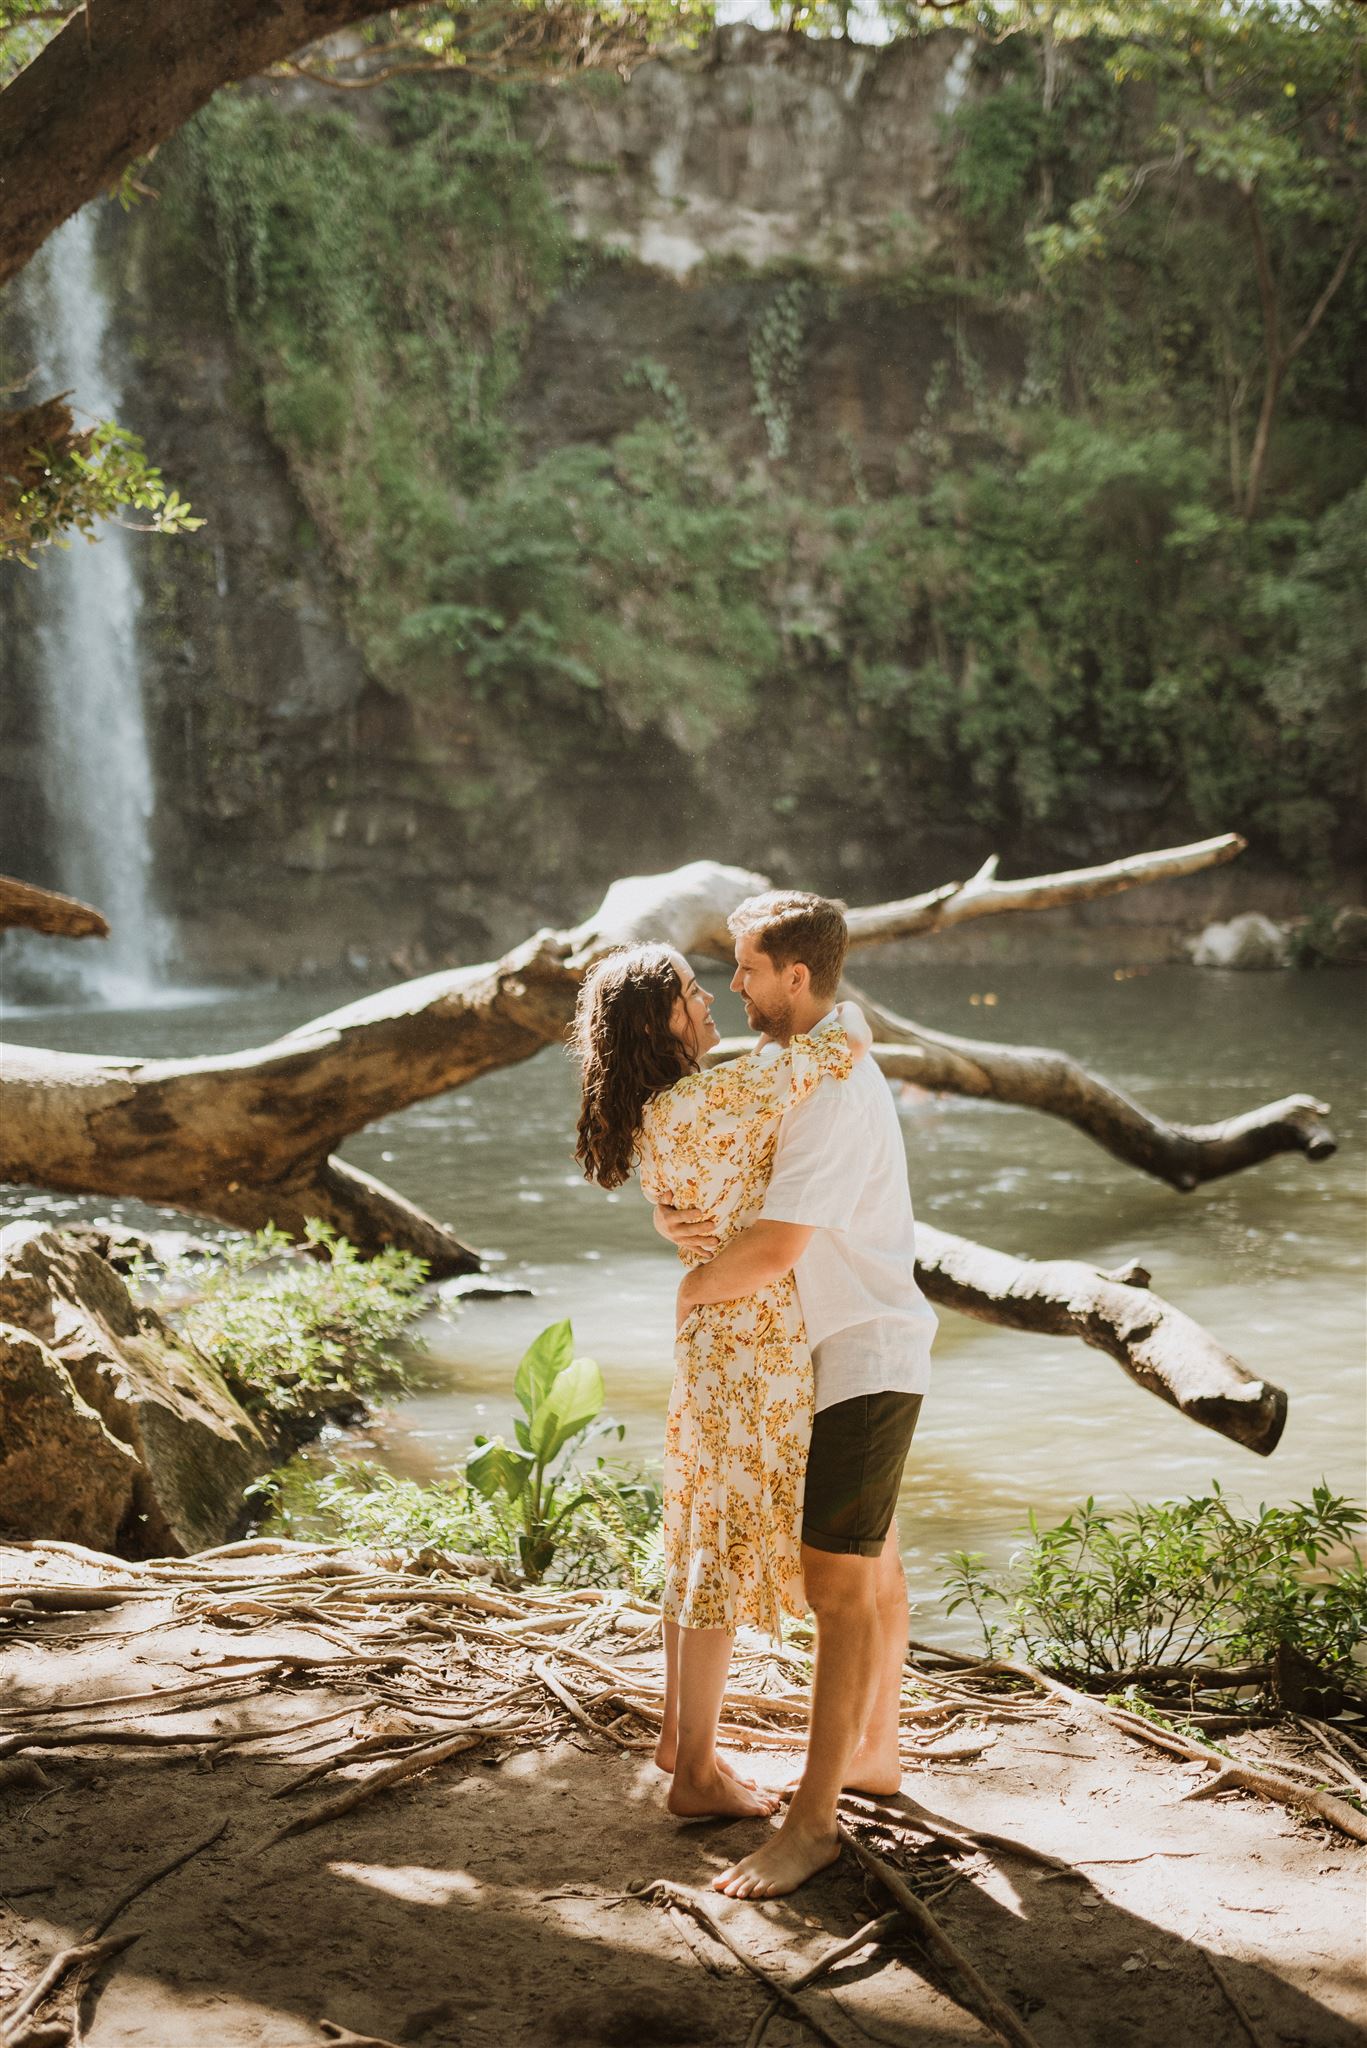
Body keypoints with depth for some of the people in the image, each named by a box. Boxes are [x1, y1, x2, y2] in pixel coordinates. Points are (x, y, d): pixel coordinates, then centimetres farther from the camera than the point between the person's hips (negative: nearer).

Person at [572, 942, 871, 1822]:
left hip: (711, 1342, 9)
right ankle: (698, 1773, 12)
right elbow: (848, 1042, -20)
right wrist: (843, 1011, 1)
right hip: (753, 1347, -9)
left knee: (702, 1544, 20)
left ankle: (680, 1733, 35)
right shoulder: (709, 1100, -22)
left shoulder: (651, 1120, 5)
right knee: (727, 1554, 1)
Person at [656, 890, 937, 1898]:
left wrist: (695, 1287, -11)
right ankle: (876, 1751, 35)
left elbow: (774, 1249, -30)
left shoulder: (833, 1091, -23)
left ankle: (812, 1822, -4)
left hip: (864, 1360, -10)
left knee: (837, 1583, -8)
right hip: (860, 1356, 10)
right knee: (873, 1568, 20)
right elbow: (702, 1174, 9)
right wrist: (677, 1217, -16)